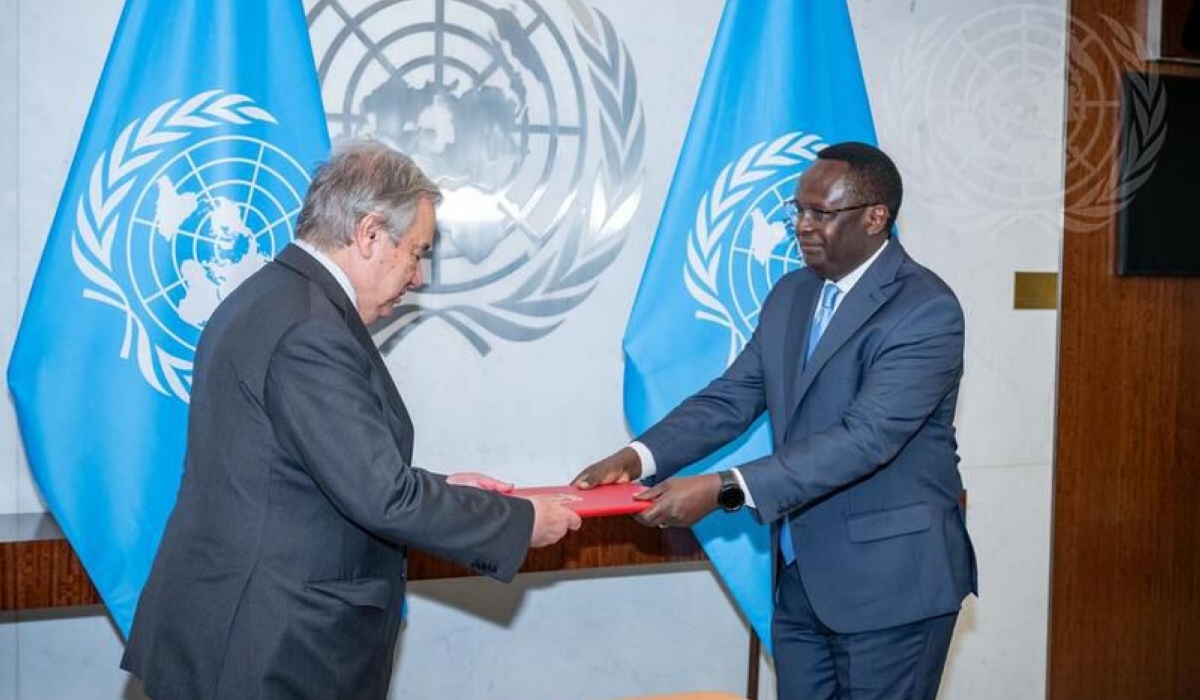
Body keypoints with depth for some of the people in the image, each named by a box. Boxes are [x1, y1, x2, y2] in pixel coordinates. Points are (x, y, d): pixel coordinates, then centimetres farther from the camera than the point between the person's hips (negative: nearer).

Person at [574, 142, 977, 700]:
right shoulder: (790, 295, 8)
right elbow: (730, 398, 4)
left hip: (889, 580, -6)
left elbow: (865, 437, -26)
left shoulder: (925, 310, -17)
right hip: (800, 575, 7)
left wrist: (723, 490, -32)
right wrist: (637, 457, -13)